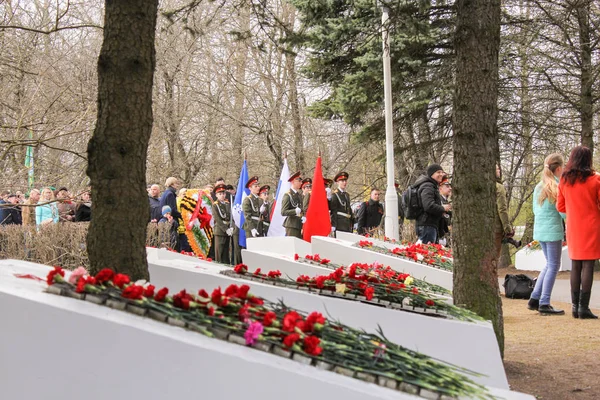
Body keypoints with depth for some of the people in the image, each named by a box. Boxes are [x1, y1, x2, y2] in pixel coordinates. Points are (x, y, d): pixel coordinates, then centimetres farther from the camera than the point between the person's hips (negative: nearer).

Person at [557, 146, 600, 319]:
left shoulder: (564, 180, 4)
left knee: (575, 266, 10)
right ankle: (584, 307, -8)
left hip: (573, 228, 4)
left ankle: (575, 306, 9)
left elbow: (560, 207, 10)